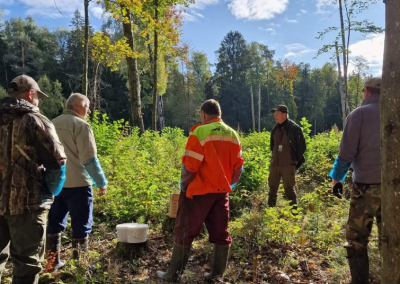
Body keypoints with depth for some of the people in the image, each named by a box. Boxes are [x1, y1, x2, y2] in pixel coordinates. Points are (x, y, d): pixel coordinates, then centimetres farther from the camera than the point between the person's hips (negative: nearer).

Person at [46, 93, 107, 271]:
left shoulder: (52, 124, 13)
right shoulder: (81, 125, -11)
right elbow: (89, 159, -16)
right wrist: (102, 182, -8)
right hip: (77, 183, -7)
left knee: (55, 223, 16)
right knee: (81, 225, 3)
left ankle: (53, 262, 25)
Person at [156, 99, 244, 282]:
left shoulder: (200, 132, -13)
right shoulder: (233, 134, 7)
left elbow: (189, 166, -16)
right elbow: (238, 168, 8)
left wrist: (183, 185, -1)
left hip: (200, 191, -5)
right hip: (222, 191, 6)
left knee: (185, 232, 6)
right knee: (221, 233, 13)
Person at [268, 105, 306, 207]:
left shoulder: (294, 128, -10)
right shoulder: (275, 128, 8)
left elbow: (302, 146, -6)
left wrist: (295, 160, -4)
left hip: (288, 164, -6)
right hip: (275, 164, 6)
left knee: (289, 189, -2)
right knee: (272, 187, 13)